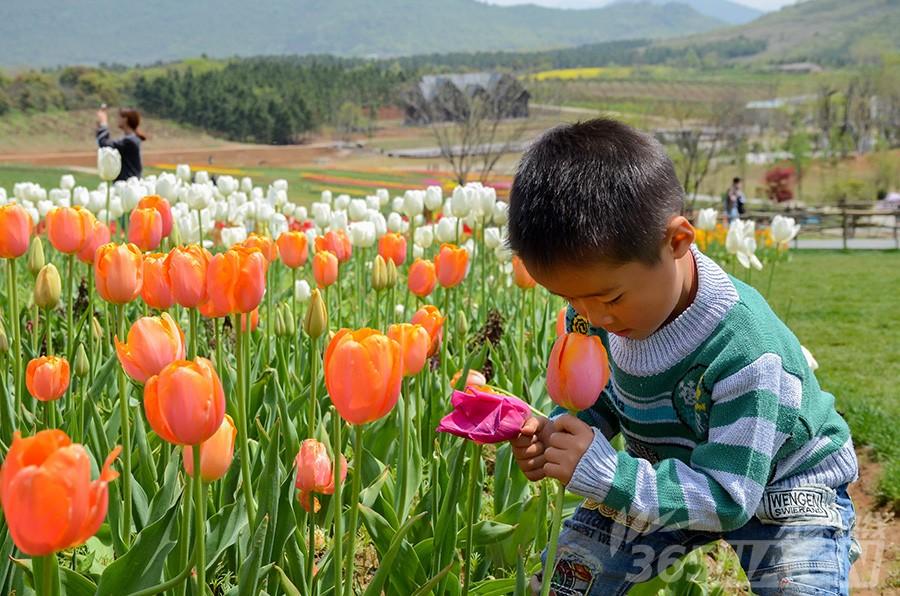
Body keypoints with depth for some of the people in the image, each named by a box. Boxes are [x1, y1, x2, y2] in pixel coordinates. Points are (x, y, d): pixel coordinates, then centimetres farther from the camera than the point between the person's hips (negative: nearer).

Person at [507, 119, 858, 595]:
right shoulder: (594, 312, -19)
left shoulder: (744, 354, -37)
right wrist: (558, 432, -25)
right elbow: (599, 399, -2)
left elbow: (728, 497, -34)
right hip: (672, 473, 5)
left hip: (782, 489, -4)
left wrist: (605, 476, -44)